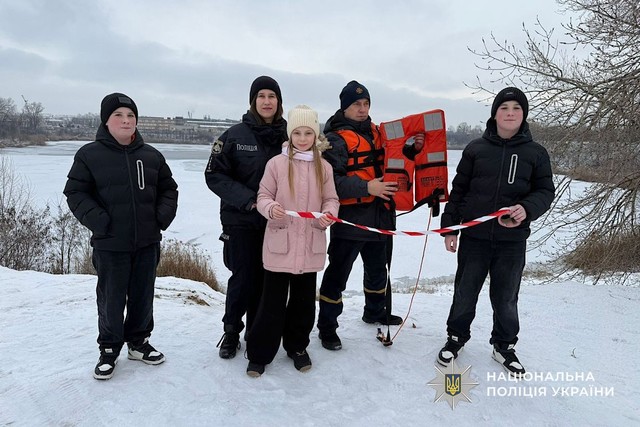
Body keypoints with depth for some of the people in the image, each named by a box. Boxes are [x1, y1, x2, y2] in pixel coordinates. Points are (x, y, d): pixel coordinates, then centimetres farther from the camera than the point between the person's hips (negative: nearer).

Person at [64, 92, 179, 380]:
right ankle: (109, 350, 25)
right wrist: (99, 221, -15)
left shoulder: (151, 155, 6)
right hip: (110, 244, -3)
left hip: (147, 242, 3)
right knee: (111, 300, 7)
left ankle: (139, 342, 32)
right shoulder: (89, 155, -4)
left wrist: (162, 216, -2)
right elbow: (76, 193, -4)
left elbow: (168, 189, 13)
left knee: (143, 296, 14)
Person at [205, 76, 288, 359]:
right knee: (244, 278, 0)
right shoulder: (235, 135, -4)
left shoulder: (288, 135, 2)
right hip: (241, 219, -2)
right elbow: (215, 175, -4)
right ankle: (231, 331, 24)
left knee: (265, 278, 8)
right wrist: (248, 199, -15)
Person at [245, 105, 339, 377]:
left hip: (310, 246, 3)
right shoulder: (276, 163, -3)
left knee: (304, 301, 15)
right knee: (272, 302, 4)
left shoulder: (324, 167, 5)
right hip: (280, 244, -3)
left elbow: (331, 199, 9)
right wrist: (271, 209, -22)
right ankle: (259, 353, 20)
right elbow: (263, 196, -1)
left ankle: (297, 347, 34)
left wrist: (328, 215, -12)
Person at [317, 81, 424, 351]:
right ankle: (327, 326, 15)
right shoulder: (336, 138, -11)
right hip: (350, 218, -7)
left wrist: (412, 149, 2)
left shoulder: (377, 133, 12)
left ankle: (375, 312, 44)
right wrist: (366, 187, -29)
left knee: (378, 268, 23)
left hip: (380, 216, 8)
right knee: (338, 274, 1)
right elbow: (332, 180, -20)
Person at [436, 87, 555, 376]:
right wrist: (449, 227, 2)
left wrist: (528, 209, -19)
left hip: (512, 240, 0)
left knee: (505, 298, 11)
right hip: (473, 236, 0)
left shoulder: (535, 153, 2)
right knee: (464, 293, 12)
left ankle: (504, 345, 33)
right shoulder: (476, 148, 1)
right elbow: (458, 190, 4)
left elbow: (545, 191, 3)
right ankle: (457, 337, 33)